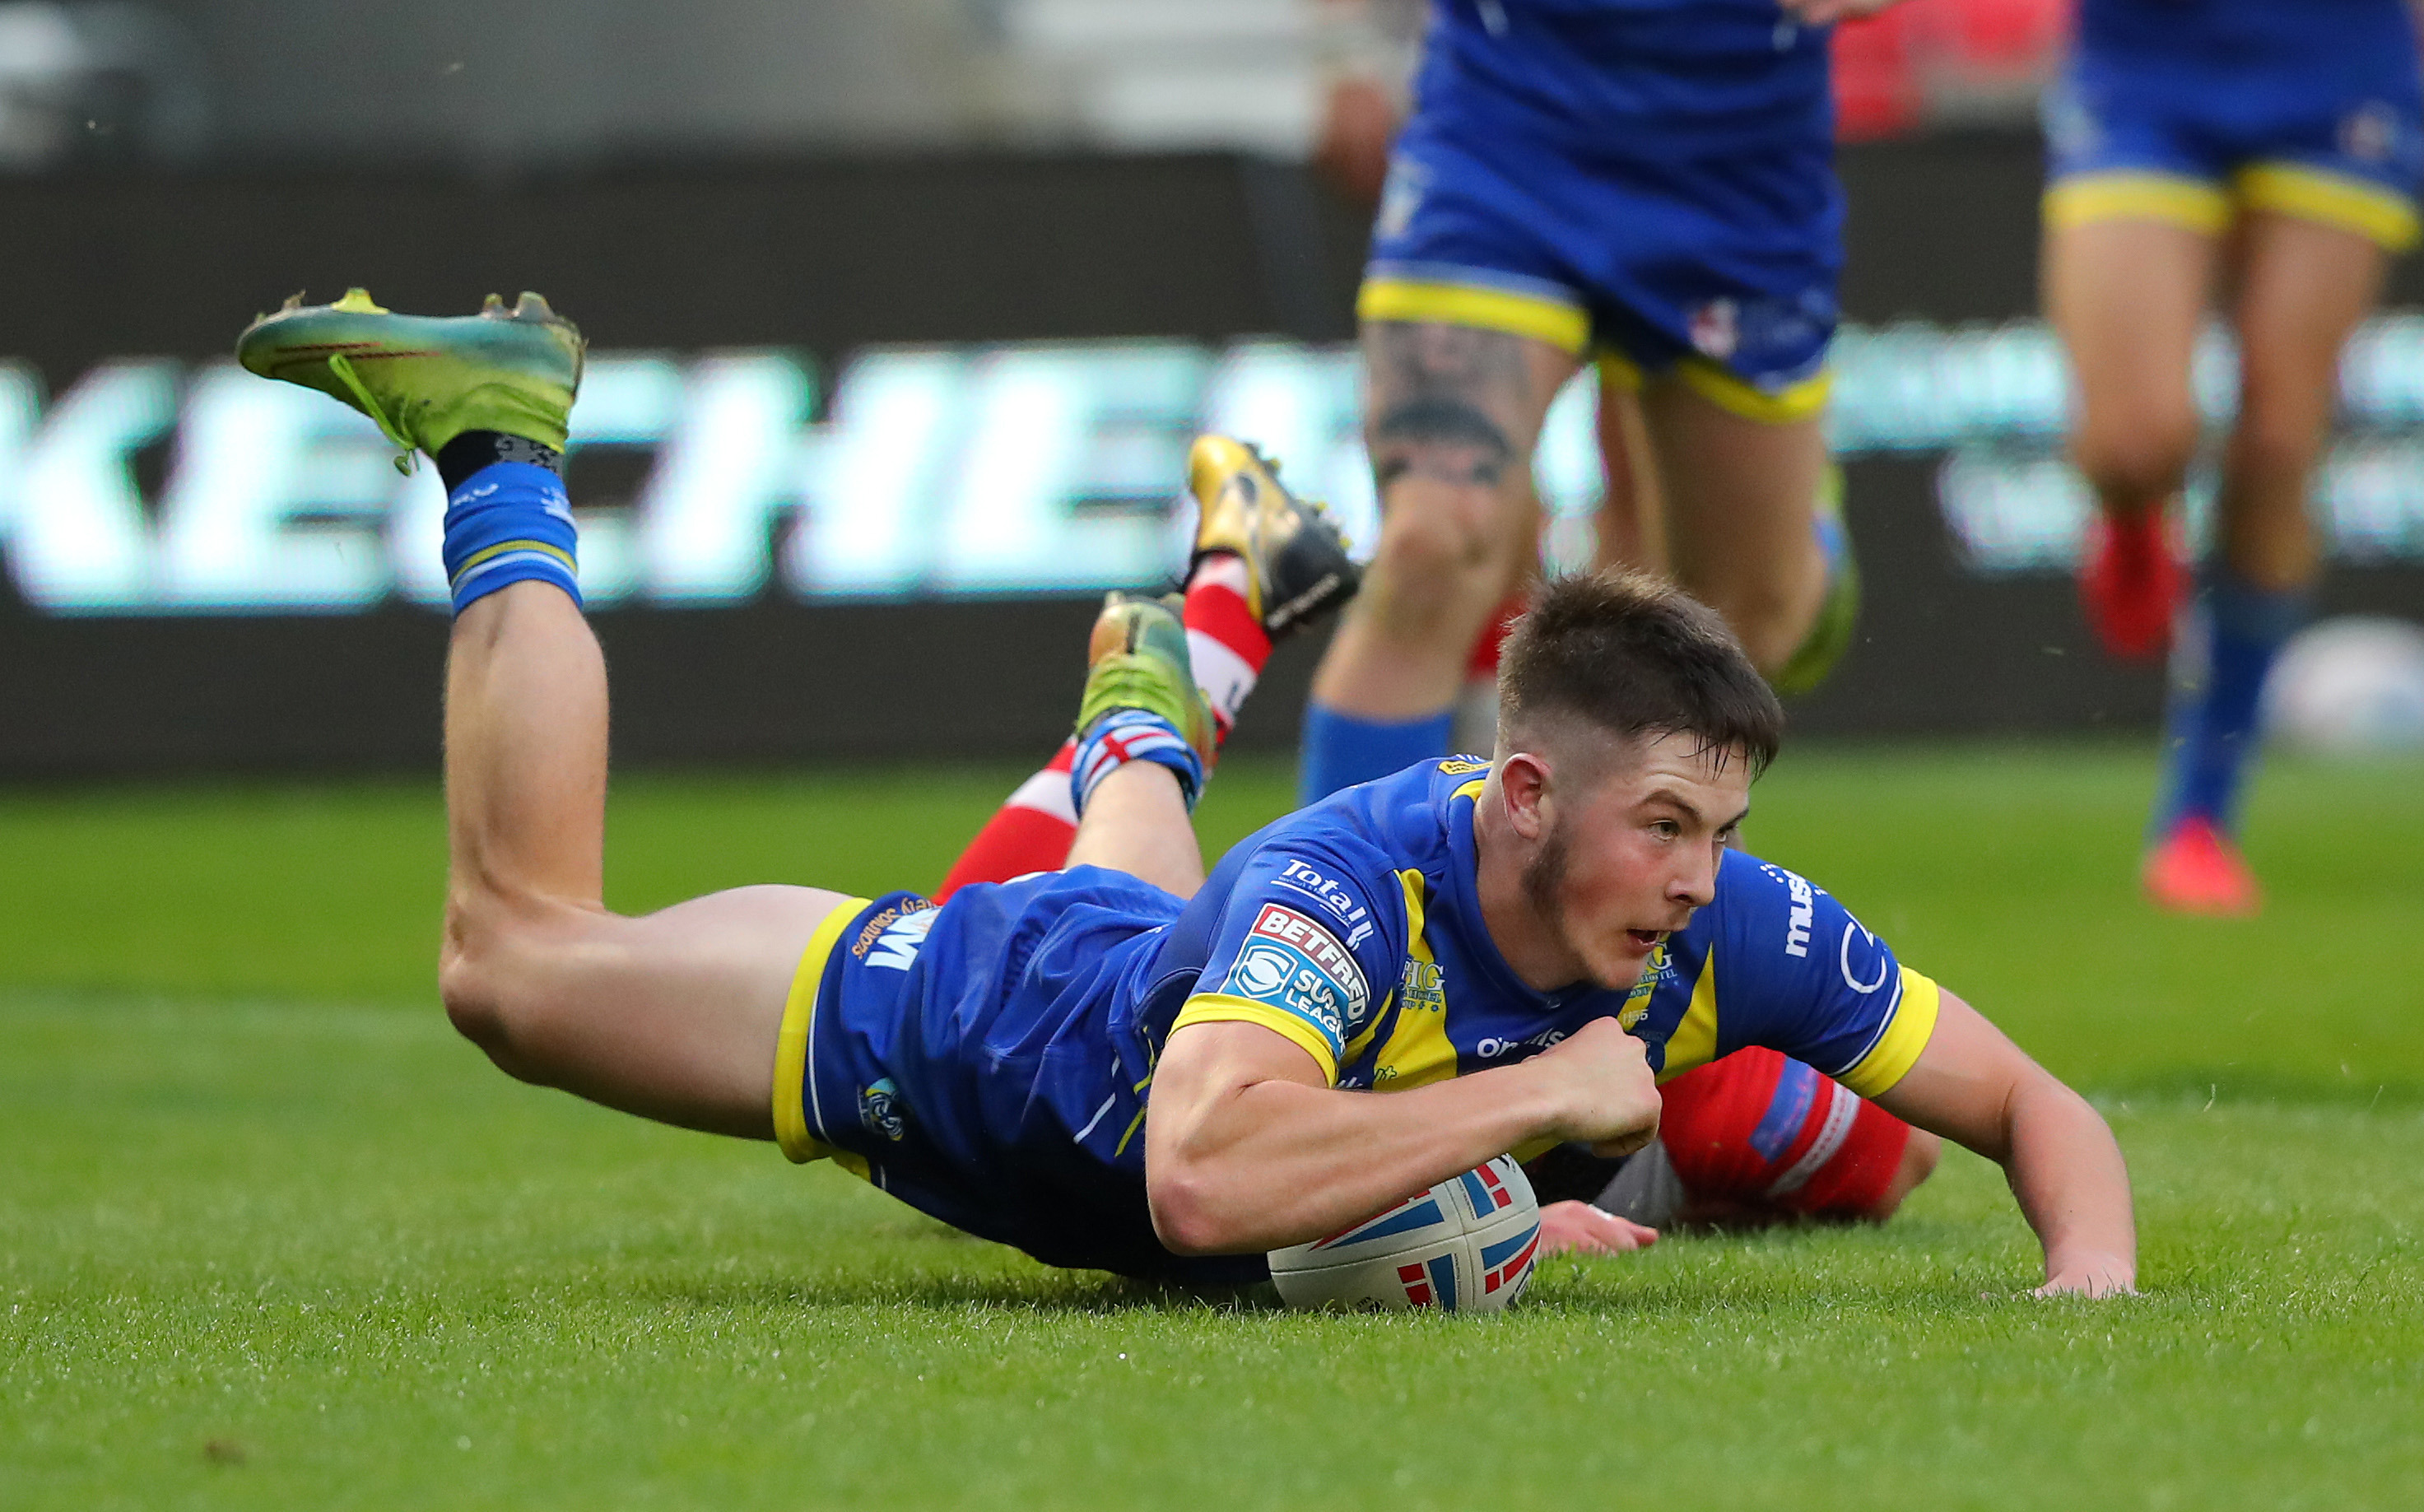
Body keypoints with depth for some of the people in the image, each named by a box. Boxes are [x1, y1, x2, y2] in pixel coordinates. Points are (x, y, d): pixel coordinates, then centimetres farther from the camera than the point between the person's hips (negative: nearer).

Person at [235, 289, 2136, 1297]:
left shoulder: (1733, 928, -32)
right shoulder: (1352, 885, -47)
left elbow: (2038, 1108, -22)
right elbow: (1199, 1183, -61)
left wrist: (2095, 1274, -42)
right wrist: (1541, 1095, -53)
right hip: (970, 1025, -6)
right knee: (521, 956, 9)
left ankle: (1148, 712, 71)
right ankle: (500, 447, 21)